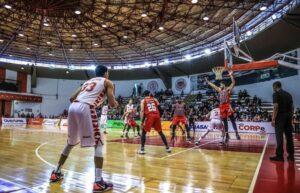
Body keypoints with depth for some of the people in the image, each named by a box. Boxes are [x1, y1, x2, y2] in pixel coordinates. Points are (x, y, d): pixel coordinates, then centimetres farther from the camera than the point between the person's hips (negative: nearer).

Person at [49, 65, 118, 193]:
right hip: (86, 108, -6)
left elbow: (72, 98, 27)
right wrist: (116, 104, 25)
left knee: (71, 143, 24)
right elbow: (111, 103, 3)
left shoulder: (88, 82, 32)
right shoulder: (107, 82, 15)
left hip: (73, 107, 7)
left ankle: (56, 173, 34)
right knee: (98, 144, 1)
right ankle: (98, 182, -5)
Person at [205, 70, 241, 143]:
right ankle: (227, 135, 11)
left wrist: (231, 75, -19)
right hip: (222, 106, 6)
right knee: (225, 121, 7)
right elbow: (212, 85, 29)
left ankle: (236, 133, -12)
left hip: (227, 106, -6)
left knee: (232, 120, -9)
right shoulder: (219, 90, 21)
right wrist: (207, 81, 32)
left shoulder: (228, 89, 4)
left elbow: (233, 83, -9)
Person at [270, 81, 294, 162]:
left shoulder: (276, 94, -5)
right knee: (289, 136, 10)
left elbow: (276, 107, -15)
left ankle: (279, 156, -3)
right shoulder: (288, 94, 16)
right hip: (288, 116, 7)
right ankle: (291, 155, 15)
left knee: (279, 136, -5)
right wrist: (291, 117, 18)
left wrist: (273, 119, -14)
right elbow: (292, 107, 14)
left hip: (280, 116, -7)